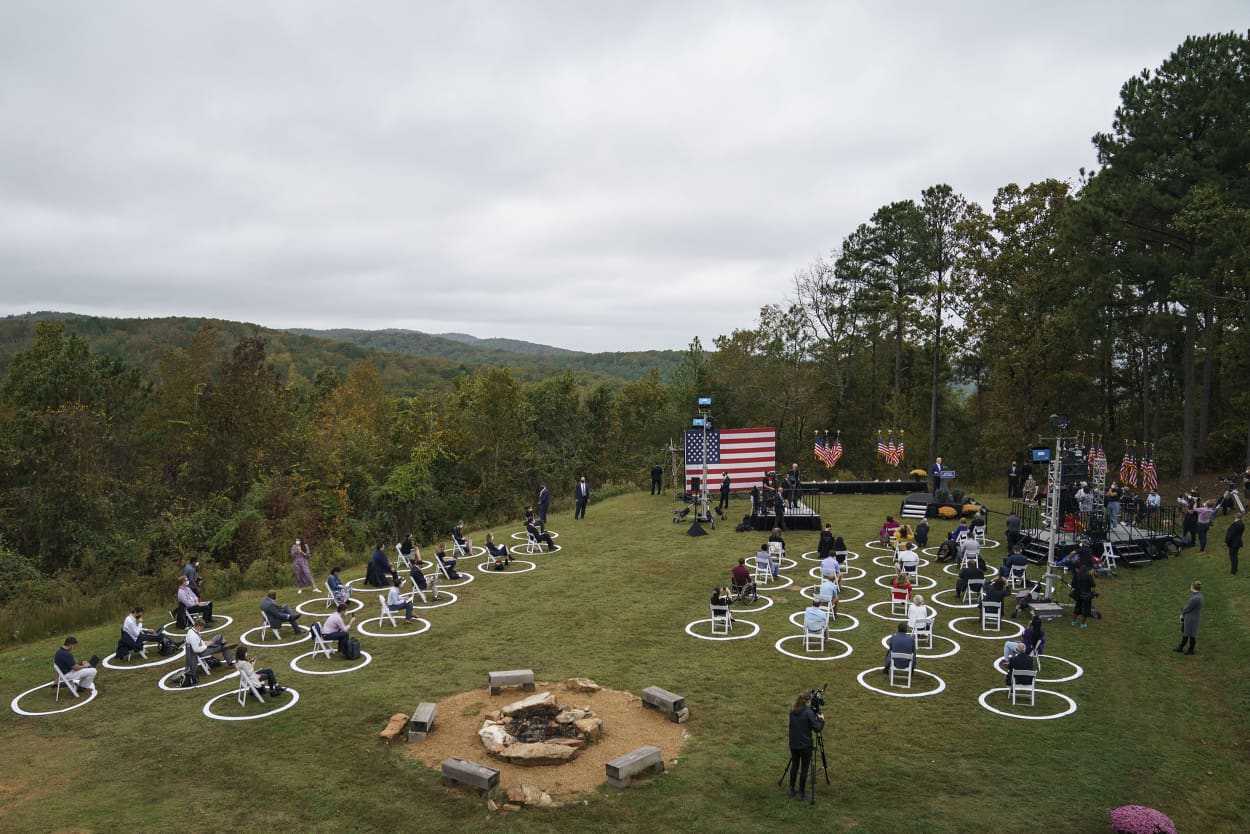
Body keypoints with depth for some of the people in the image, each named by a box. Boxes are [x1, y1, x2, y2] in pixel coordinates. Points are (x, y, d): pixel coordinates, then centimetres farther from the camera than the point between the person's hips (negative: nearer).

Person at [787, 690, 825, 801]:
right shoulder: (808, 712, -19)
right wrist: (821, 719, 1)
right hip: (805, 745, -5)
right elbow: (817, 728, -16)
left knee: (794, 766, 19)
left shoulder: (792, 711, 1)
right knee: (804, 769, 7)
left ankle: (792, 790, 29)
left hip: (793, 744, 6)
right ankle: (801, 794, 13)